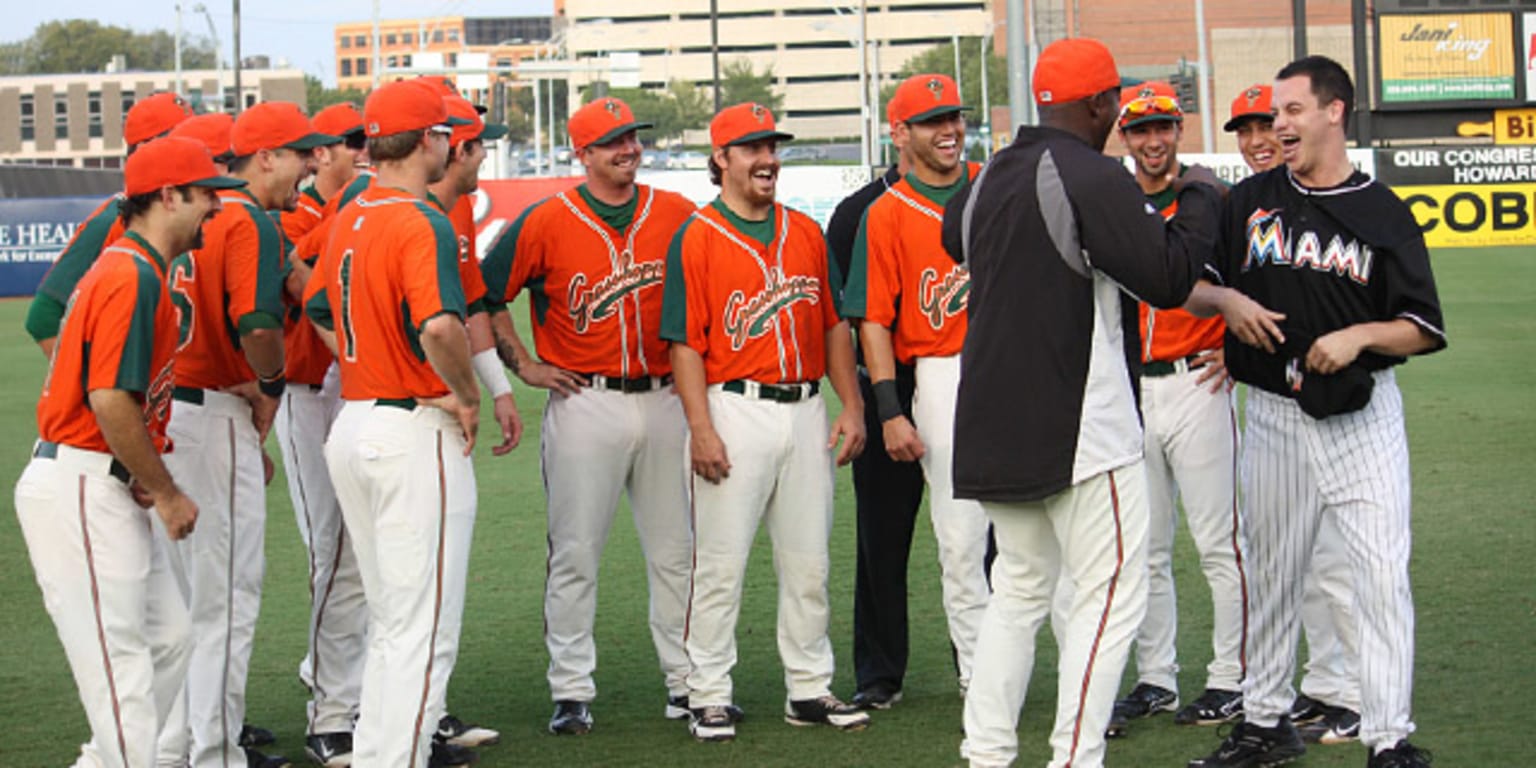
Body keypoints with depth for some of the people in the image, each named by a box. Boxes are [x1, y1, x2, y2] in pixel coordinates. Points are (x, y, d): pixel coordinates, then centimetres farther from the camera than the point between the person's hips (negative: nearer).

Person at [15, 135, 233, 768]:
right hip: (80, 493, -10)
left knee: (169, 636, 13)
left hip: (109, 491, 10)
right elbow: (111, 399, -24)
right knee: (119, 662, -7)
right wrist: (166, 493, -13)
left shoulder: (124, 266, 15)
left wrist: (146, 481, 11)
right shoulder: (134, 277, -17)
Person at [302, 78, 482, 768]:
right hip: (415, 433, -9)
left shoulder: (349, 218, 10)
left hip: (353, 423, 9)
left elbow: (319, 311, 22)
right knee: (424, 629, -3)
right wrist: (466, 396, -16)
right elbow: (440, 326, -31)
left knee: (390, 621, 20)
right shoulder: (422, 223, -17)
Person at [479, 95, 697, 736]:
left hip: (664, 400, 3)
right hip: (584, 403, -3)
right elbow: (484, 295, 2)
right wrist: (522, 364, -1)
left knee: (676, 550, 8)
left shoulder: (676, 214, 5)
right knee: (575, 554, -1)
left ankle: (688, 683, 17)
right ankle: (571, 691, 5)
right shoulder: (545, 223, -4)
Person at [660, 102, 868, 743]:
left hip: (805, 411, 5)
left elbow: (833, 325, 16)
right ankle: (709, 697, 5)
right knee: (720, 564, -2)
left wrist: (851, 406, 7)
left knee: (808, 563, 10)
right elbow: (686, 342, -8)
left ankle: (810, 690, 19)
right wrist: (701, 428, -16)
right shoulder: (696, 238, -4)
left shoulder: (806, 233, 13)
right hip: (733, 412, -5)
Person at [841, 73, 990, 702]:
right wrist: (890, 411, -8)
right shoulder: (886, 215, 2)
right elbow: (873, 320, 0)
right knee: (960, 538, -1)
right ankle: (978, 682, 8)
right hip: (942, 378, -2)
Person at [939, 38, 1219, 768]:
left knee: (1020, 586, 18)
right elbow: (1169, 277, -18)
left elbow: (956, 236, 32)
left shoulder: (987, 180, 11)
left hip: (993, 426, 8)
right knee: (1111, 591, -2)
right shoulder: (1095, 177, -14)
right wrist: (1199, 204, -1)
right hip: (1080, 425, -8)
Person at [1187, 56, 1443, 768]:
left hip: (1363, 415, -3)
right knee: (1272, 570, 11)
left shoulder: (1383, 213, 0)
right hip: (1273, 414, 3)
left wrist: (1360, 336, -17)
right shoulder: (1250, 201, 8)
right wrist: (1227, 300, -7)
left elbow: (1423, 329, -1)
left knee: (1383, 571, -9)